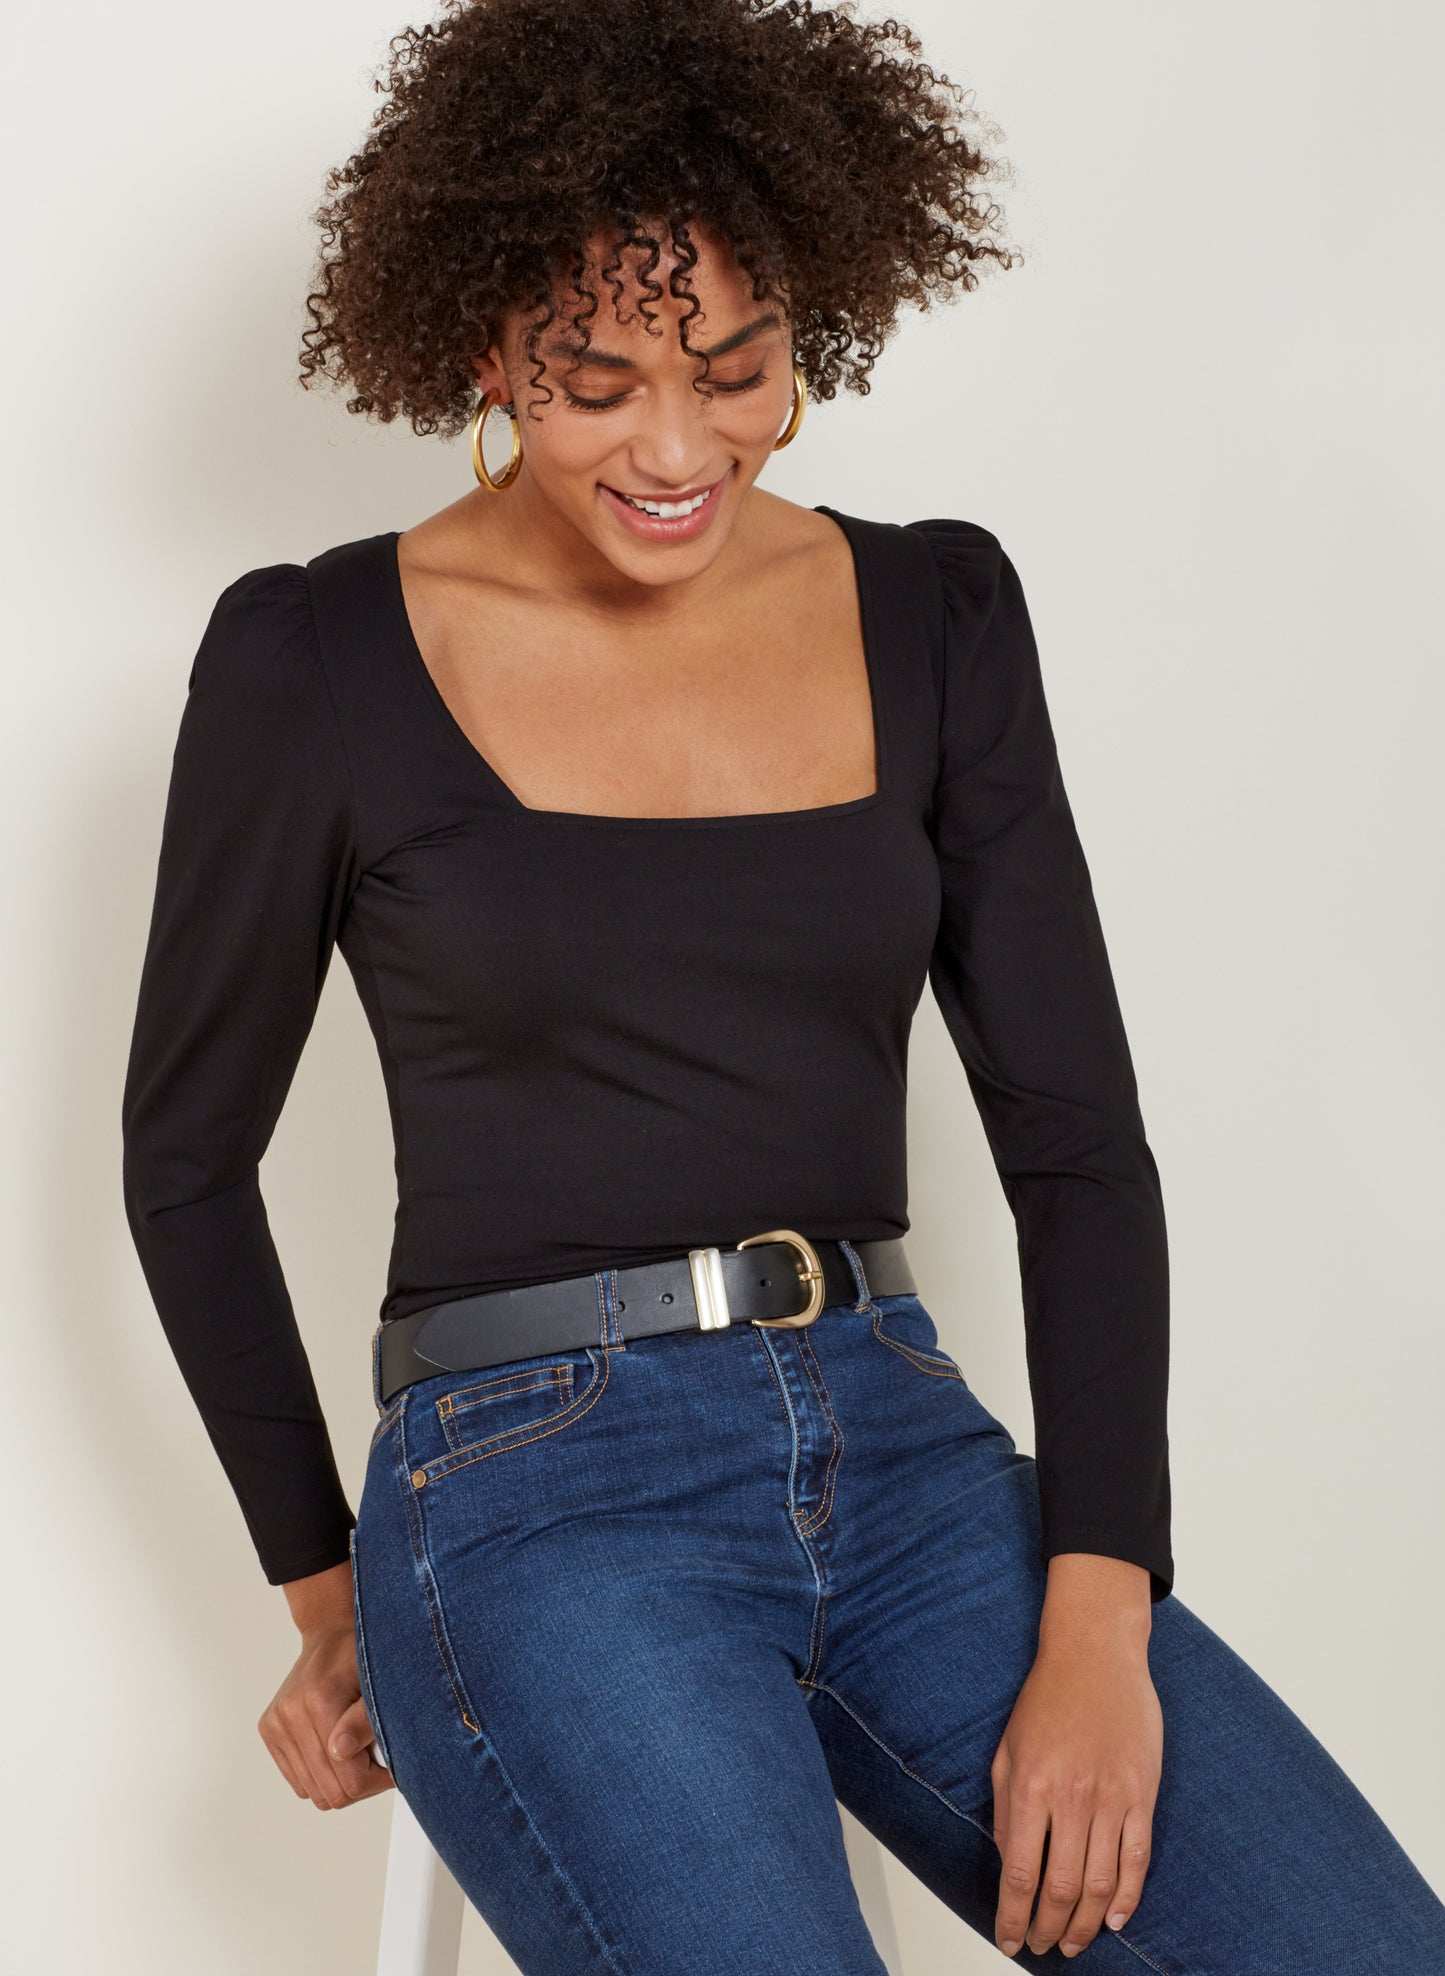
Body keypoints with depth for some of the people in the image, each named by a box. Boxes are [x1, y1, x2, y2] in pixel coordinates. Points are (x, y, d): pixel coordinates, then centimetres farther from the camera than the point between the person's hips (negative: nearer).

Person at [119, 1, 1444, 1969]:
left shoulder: (937, 616, 7)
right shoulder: (315, 661, -2)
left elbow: (1076, 1134, 4)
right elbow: (188, 1153, 8)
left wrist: (1101, 1622, -6)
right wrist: (330, 1593, 11)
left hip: (909, 1452, 4)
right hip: (538, 1492, -3)